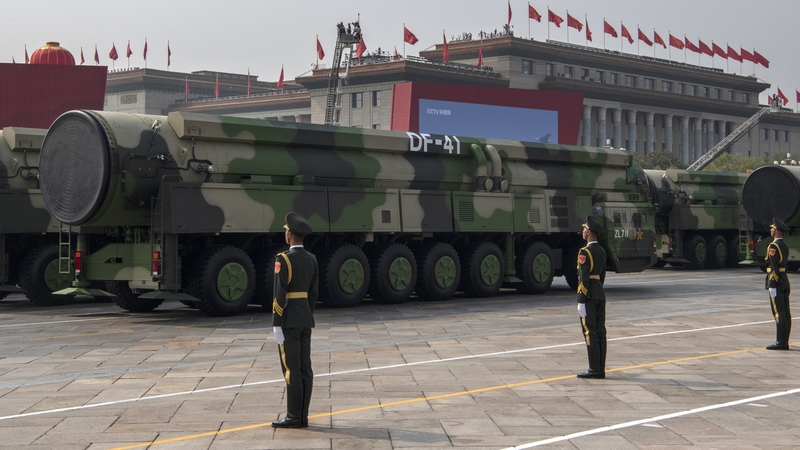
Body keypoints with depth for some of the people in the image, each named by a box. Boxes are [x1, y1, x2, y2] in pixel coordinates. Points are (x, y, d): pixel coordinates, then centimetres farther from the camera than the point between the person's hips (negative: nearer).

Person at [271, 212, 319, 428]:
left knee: (291, 369, -5)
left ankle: (293, 417, -2)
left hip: (288, 320, -8)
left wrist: (276, 325, -14)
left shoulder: (283, 259, -15)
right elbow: (313, 292, 12)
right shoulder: (312, 259, 8)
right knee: (304, 368, 7)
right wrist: (307, 318, 18)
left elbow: (280, 294, -17)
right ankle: (302, 416, 10)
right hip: (306, 318, 8)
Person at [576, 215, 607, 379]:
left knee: (590, 332, -6)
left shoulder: (585, 252, -14)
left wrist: (581, 302, -17)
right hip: (600, 295, 8)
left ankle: (594, 369, -5)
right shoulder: (602, 251, 13)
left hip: (588, 295, -8)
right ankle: (601, 369, 10)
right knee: (600, 331, 8)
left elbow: (584, 278, -18)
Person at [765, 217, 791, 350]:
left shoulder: (773, 246, -14)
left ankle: (780, 342, -7)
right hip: (785, 282, 9)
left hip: (776, 283, -9)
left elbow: (774, 268, -19)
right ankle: (785, 342, 12)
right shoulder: (785, 246, 14)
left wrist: (772, 286, -18)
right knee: (785, 313, 8)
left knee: (779, 313, -8)